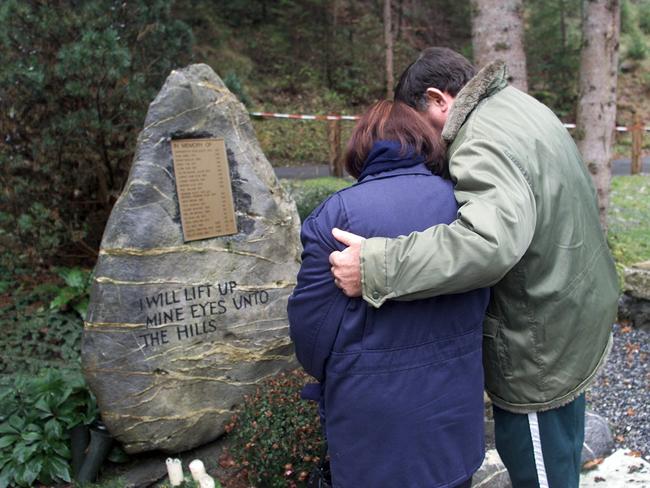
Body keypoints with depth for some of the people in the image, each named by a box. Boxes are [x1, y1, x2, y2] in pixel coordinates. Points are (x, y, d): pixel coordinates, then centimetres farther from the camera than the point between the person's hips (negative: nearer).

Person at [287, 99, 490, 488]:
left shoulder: (338, 213, -17)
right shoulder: (461, 201, -4)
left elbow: (312, 321, -13)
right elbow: (481, 298, 4)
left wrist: (328, 373, 8)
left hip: (375, 410, -3)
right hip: (456, 396, 4)